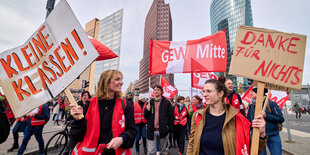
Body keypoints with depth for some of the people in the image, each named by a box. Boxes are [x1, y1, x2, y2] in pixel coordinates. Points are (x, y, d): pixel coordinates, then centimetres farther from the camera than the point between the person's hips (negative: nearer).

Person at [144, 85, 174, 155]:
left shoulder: (166, 102, 0)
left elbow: (171, 116, 2)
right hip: (152, 131, 1)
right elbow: (145, 116, 8)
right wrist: (147, 110, -11)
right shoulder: (150, 102, 7)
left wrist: (169, 127, -5)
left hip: (162, 130, -1)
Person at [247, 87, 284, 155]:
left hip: (273, 137, -2)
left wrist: (266, 115, -21)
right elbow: (248, 121, 13)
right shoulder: (251, 106, 4)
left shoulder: (271, 104, -6)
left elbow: (281, 119, -11)